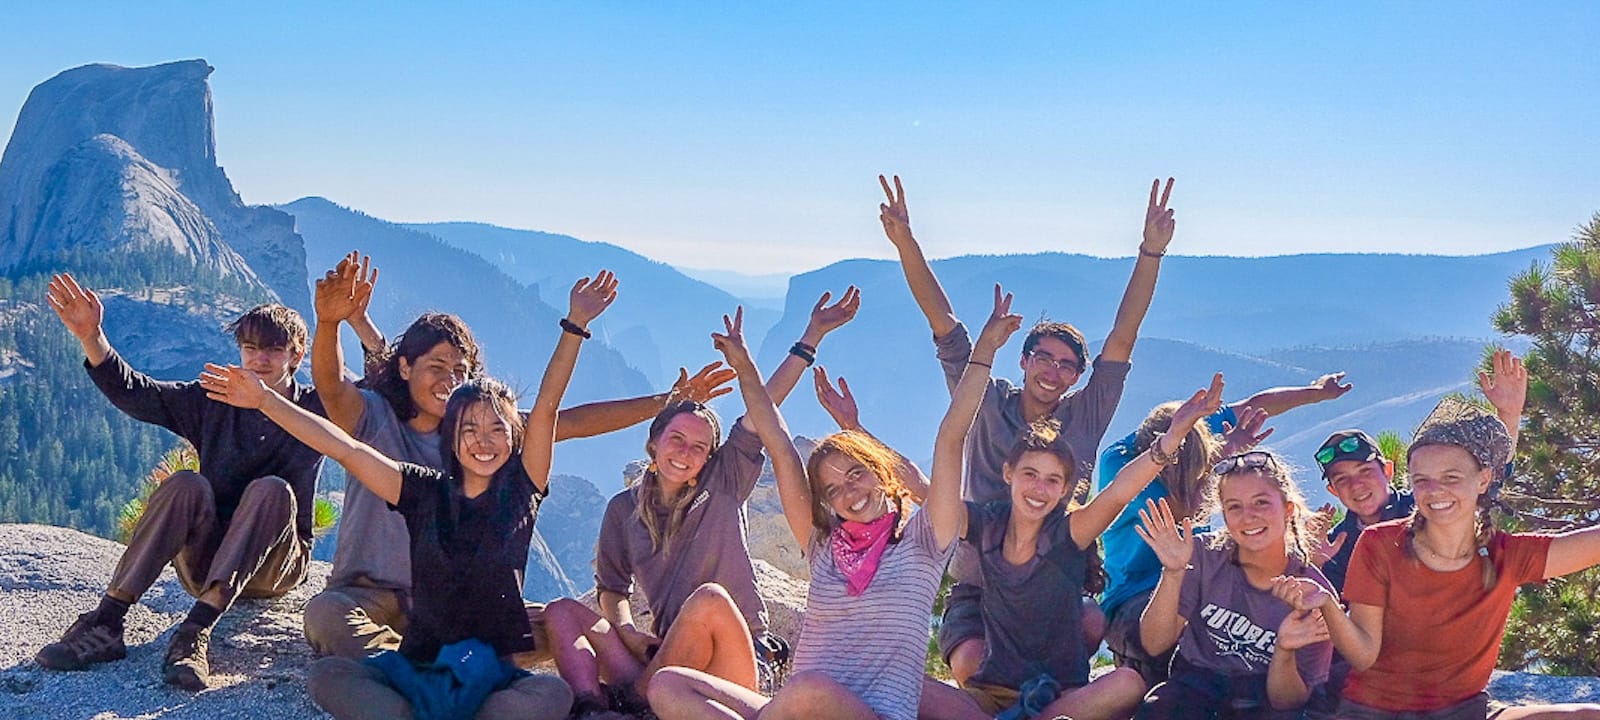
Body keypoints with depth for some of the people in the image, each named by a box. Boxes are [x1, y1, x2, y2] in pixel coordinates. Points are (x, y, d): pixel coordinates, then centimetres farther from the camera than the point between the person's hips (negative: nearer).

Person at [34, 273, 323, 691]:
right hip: (204, 564, 2)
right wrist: (91, 337, -20)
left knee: (271, 489, -31)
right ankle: (105, 623, -33)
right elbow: (134, 393, -3)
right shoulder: (213, 402, 7)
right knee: (186, 485, -26)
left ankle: (196, 631, -43)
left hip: (274, 566, -2)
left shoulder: (315, 410, 0)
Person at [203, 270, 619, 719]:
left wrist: (575, 325, -18)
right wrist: (263, 401, -4)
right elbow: (344, 448, 0)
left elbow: (547, 408, -9)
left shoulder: (520, 490, 1)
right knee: (326, 675, -23)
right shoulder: (425, 492, 4)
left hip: (495, 677, -1)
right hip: (418, 669, 2)